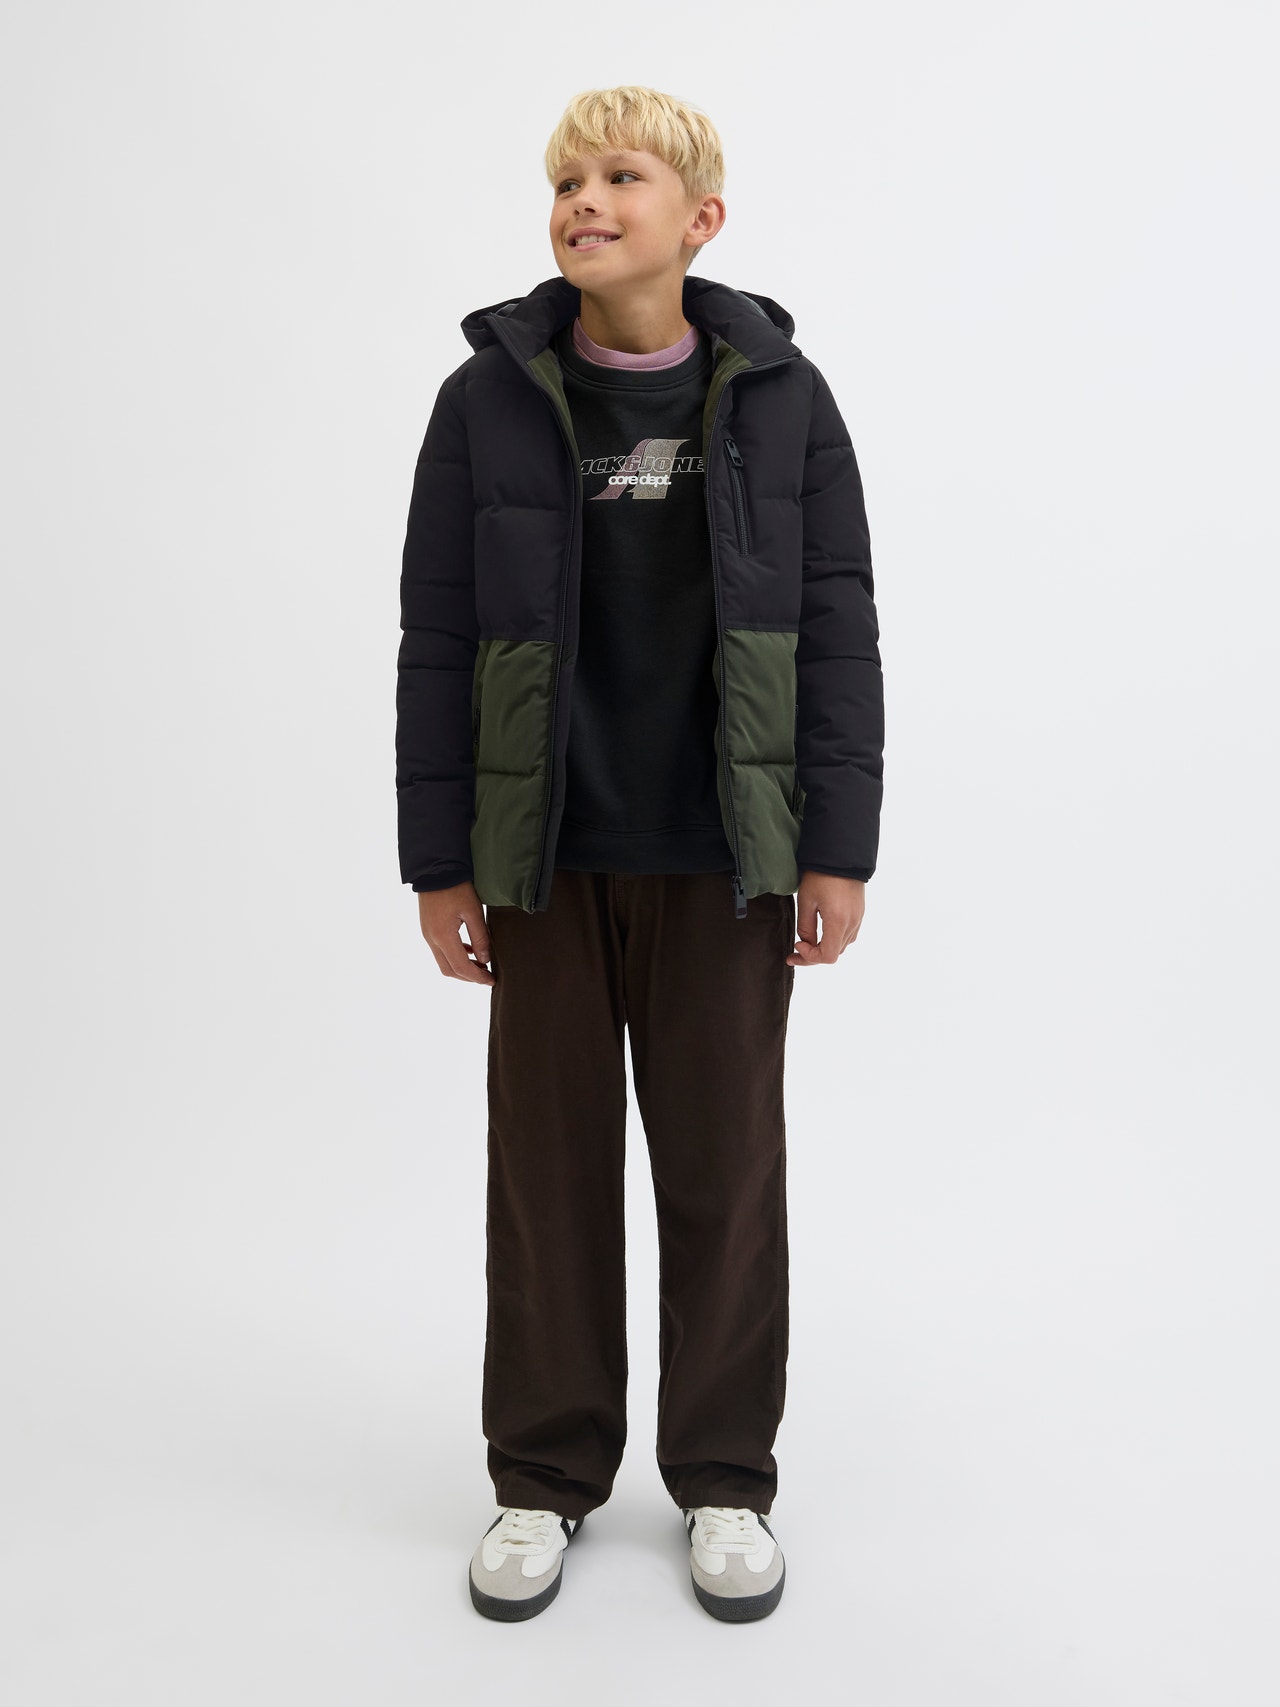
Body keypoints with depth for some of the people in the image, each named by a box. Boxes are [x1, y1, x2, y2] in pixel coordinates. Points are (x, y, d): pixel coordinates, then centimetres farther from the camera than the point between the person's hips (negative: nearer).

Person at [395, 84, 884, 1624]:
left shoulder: (780, 395, 2)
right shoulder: (489, 400, 1)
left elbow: (836, 627, 1)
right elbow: (437, 641, 1)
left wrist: (841, 848, -4)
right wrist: (438, 863, -2)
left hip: (723, 858, 0)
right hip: (548, 857, 1)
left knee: (726, 1165, 8)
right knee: (548, 1164, 8)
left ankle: (725, 1479, 26)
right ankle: (544, 1478, 26)